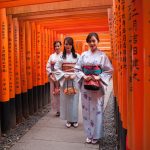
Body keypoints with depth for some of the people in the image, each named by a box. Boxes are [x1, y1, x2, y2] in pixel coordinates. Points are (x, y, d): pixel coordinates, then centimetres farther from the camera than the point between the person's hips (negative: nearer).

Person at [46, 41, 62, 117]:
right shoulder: (52, 56, 10)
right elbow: (48, 67, 6)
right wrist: (50, 74, -6)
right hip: (53, 77, 3)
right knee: (54, 93, 3)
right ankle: (58, 110, 15)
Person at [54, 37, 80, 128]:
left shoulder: (77, 56, 2)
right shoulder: (61, 56, 3)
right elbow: (57, 68, 2)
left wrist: (75, 75, -13)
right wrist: (64, 75, -10)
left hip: (75, 80, 0)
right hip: (65, 80, 1)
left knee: (74, 100, 3)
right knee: (66, 100, 4)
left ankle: (75, 120, 18)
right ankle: (69, 120, 18)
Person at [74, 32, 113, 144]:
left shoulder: (102, 55, -1)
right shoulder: (84, 55, 6)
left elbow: (109, 70, -1)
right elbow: (77, 68, 7)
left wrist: (99, 77, -13)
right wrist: (83, 76, -9)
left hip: (98, 86, -2)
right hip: (85, 85, 3)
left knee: (97, 109, 3)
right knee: (86, 109, 7)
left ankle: (96, 135, 20)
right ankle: (89, 134, 23)